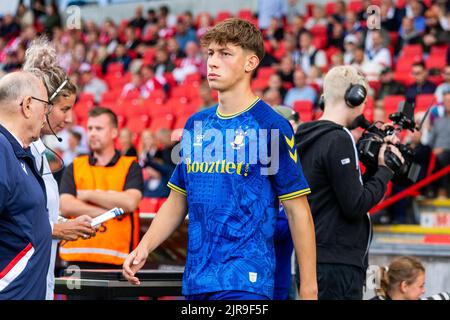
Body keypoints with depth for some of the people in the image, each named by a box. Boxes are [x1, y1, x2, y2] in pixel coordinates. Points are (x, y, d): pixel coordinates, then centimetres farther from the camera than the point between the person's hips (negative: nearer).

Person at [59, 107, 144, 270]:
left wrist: (88, 195, -3)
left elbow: (130, 202, -10)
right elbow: (66, 206, -2)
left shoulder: (130, 167, 8)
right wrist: (111, 211, -8)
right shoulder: (74, 168, 14)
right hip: (78, 257, 2)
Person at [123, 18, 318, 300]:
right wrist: (144, 248, 5)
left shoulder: (271, 126, -6)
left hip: (246, 282, -6)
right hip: (195, 282, 6)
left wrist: (308, 288, -8)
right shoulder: (197, 124, 12)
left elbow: (298, 211, -6)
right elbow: (178, 201, 19)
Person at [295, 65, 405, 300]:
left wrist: (374, 167, 11)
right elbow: (355, 206, -15)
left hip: (311, 261, 9)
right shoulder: (339, 139, -13)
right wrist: (385, 170, -3)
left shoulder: (306, 139, 14)